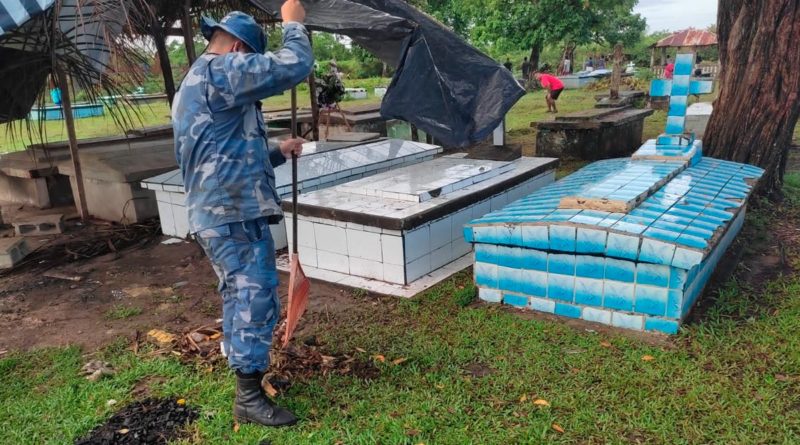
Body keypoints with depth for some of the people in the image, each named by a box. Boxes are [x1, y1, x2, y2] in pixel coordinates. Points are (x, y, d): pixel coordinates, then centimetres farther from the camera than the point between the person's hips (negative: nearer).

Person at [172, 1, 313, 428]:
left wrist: (278, 153, 22)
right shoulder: (221, 71, -11)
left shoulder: (193, 84, 24)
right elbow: (293, 66, -18)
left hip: (215, 212, 11)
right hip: (234, 214, -11)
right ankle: (249, 399, 2)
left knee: (240, 298, 19)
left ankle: (246, 375, 32)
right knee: (256, 299, -6)